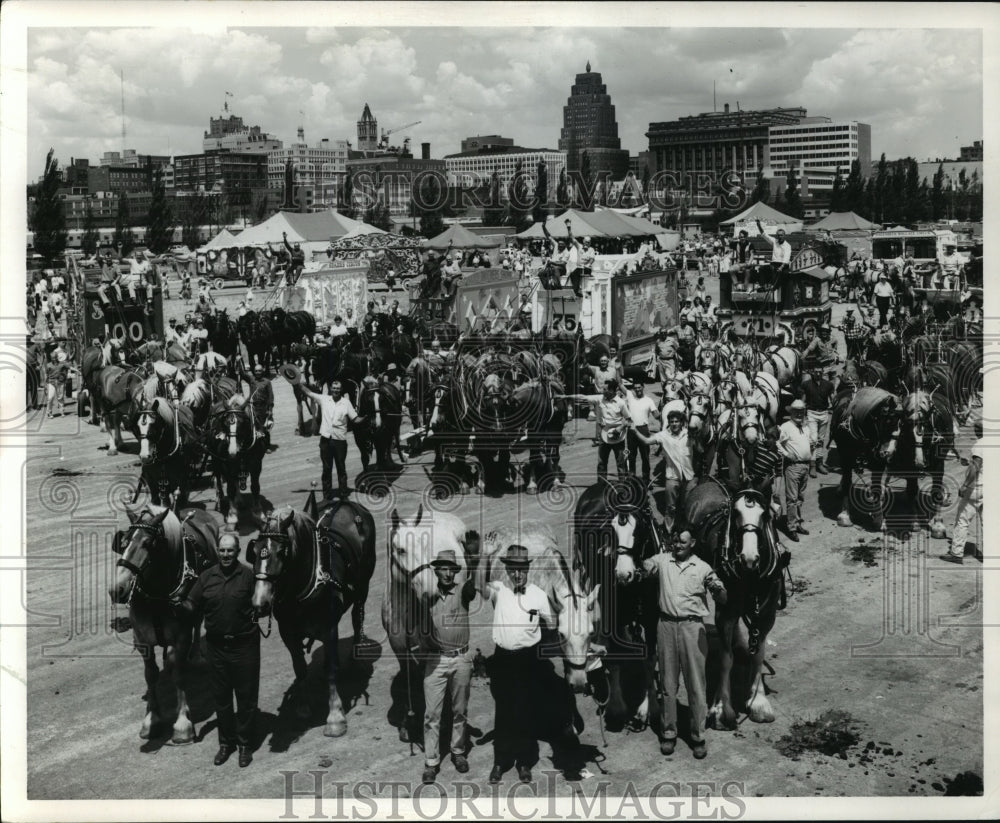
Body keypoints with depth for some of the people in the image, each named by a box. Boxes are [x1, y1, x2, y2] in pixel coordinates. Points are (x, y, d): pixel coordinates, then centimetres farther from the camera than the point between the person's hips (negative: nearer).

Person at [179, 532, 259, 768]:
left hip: (244, 645, -3)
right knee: (220, 697, 13)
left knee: (246, 697, 6)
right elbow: (193, 608, 5)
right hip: (216, 645, 3)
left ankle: (245, 744, 19)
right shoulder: (207, 577, 3)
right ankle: (226, 742, 28)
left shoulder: (249, 575, -8)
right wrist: (180, 604, -11)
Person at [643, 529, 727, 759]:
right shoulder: (661, 561, 7)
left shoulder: (703, 568, 2)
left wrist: (717, 589, -22)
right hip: (666, 625, 2)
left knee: (696, 685, 2)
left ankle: (698, 737, 11)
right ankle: (668, 734, 19)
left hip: (692, 627, -1)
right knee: (667, 684, 9)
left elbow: (723, 599, -1)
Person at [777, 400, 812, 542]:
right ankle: (791, 527, -3)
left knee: (800, 497, 15)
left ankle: (798, 523, 25)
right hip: (792, 465, -7)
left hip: (805, 465, 8)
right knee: (792, 498, -6)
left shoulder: (805, 428, 15)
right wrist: (785, 453, -14)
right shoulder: (786, 427, -10)